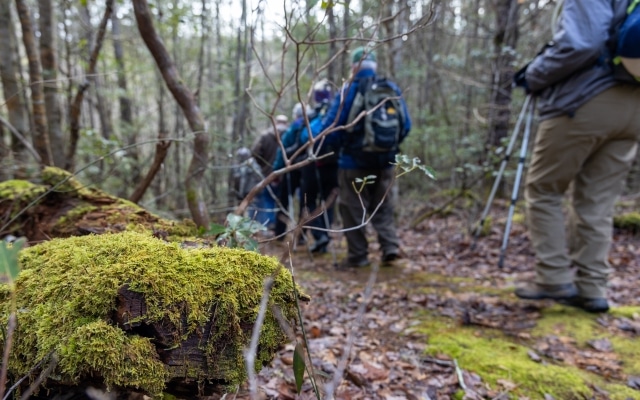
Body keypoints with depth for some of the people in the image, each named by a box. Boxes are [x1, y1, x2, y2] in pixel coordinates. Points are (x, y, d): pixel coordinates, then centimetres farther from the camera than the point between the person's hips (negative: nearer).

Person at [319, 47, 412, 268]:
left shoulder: (347, 91, -10)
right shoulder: (392, 89, 2)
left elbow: (330, 128, -13)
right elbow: (406, 126, 6)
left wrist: (334, 147, 6)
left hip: (354, 161, -4)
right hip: (385, 161, 4)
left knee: (353, 209, 7)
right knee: (382, 207, 18)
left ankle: (358, 255, 11)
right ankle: (390, 245, 6)